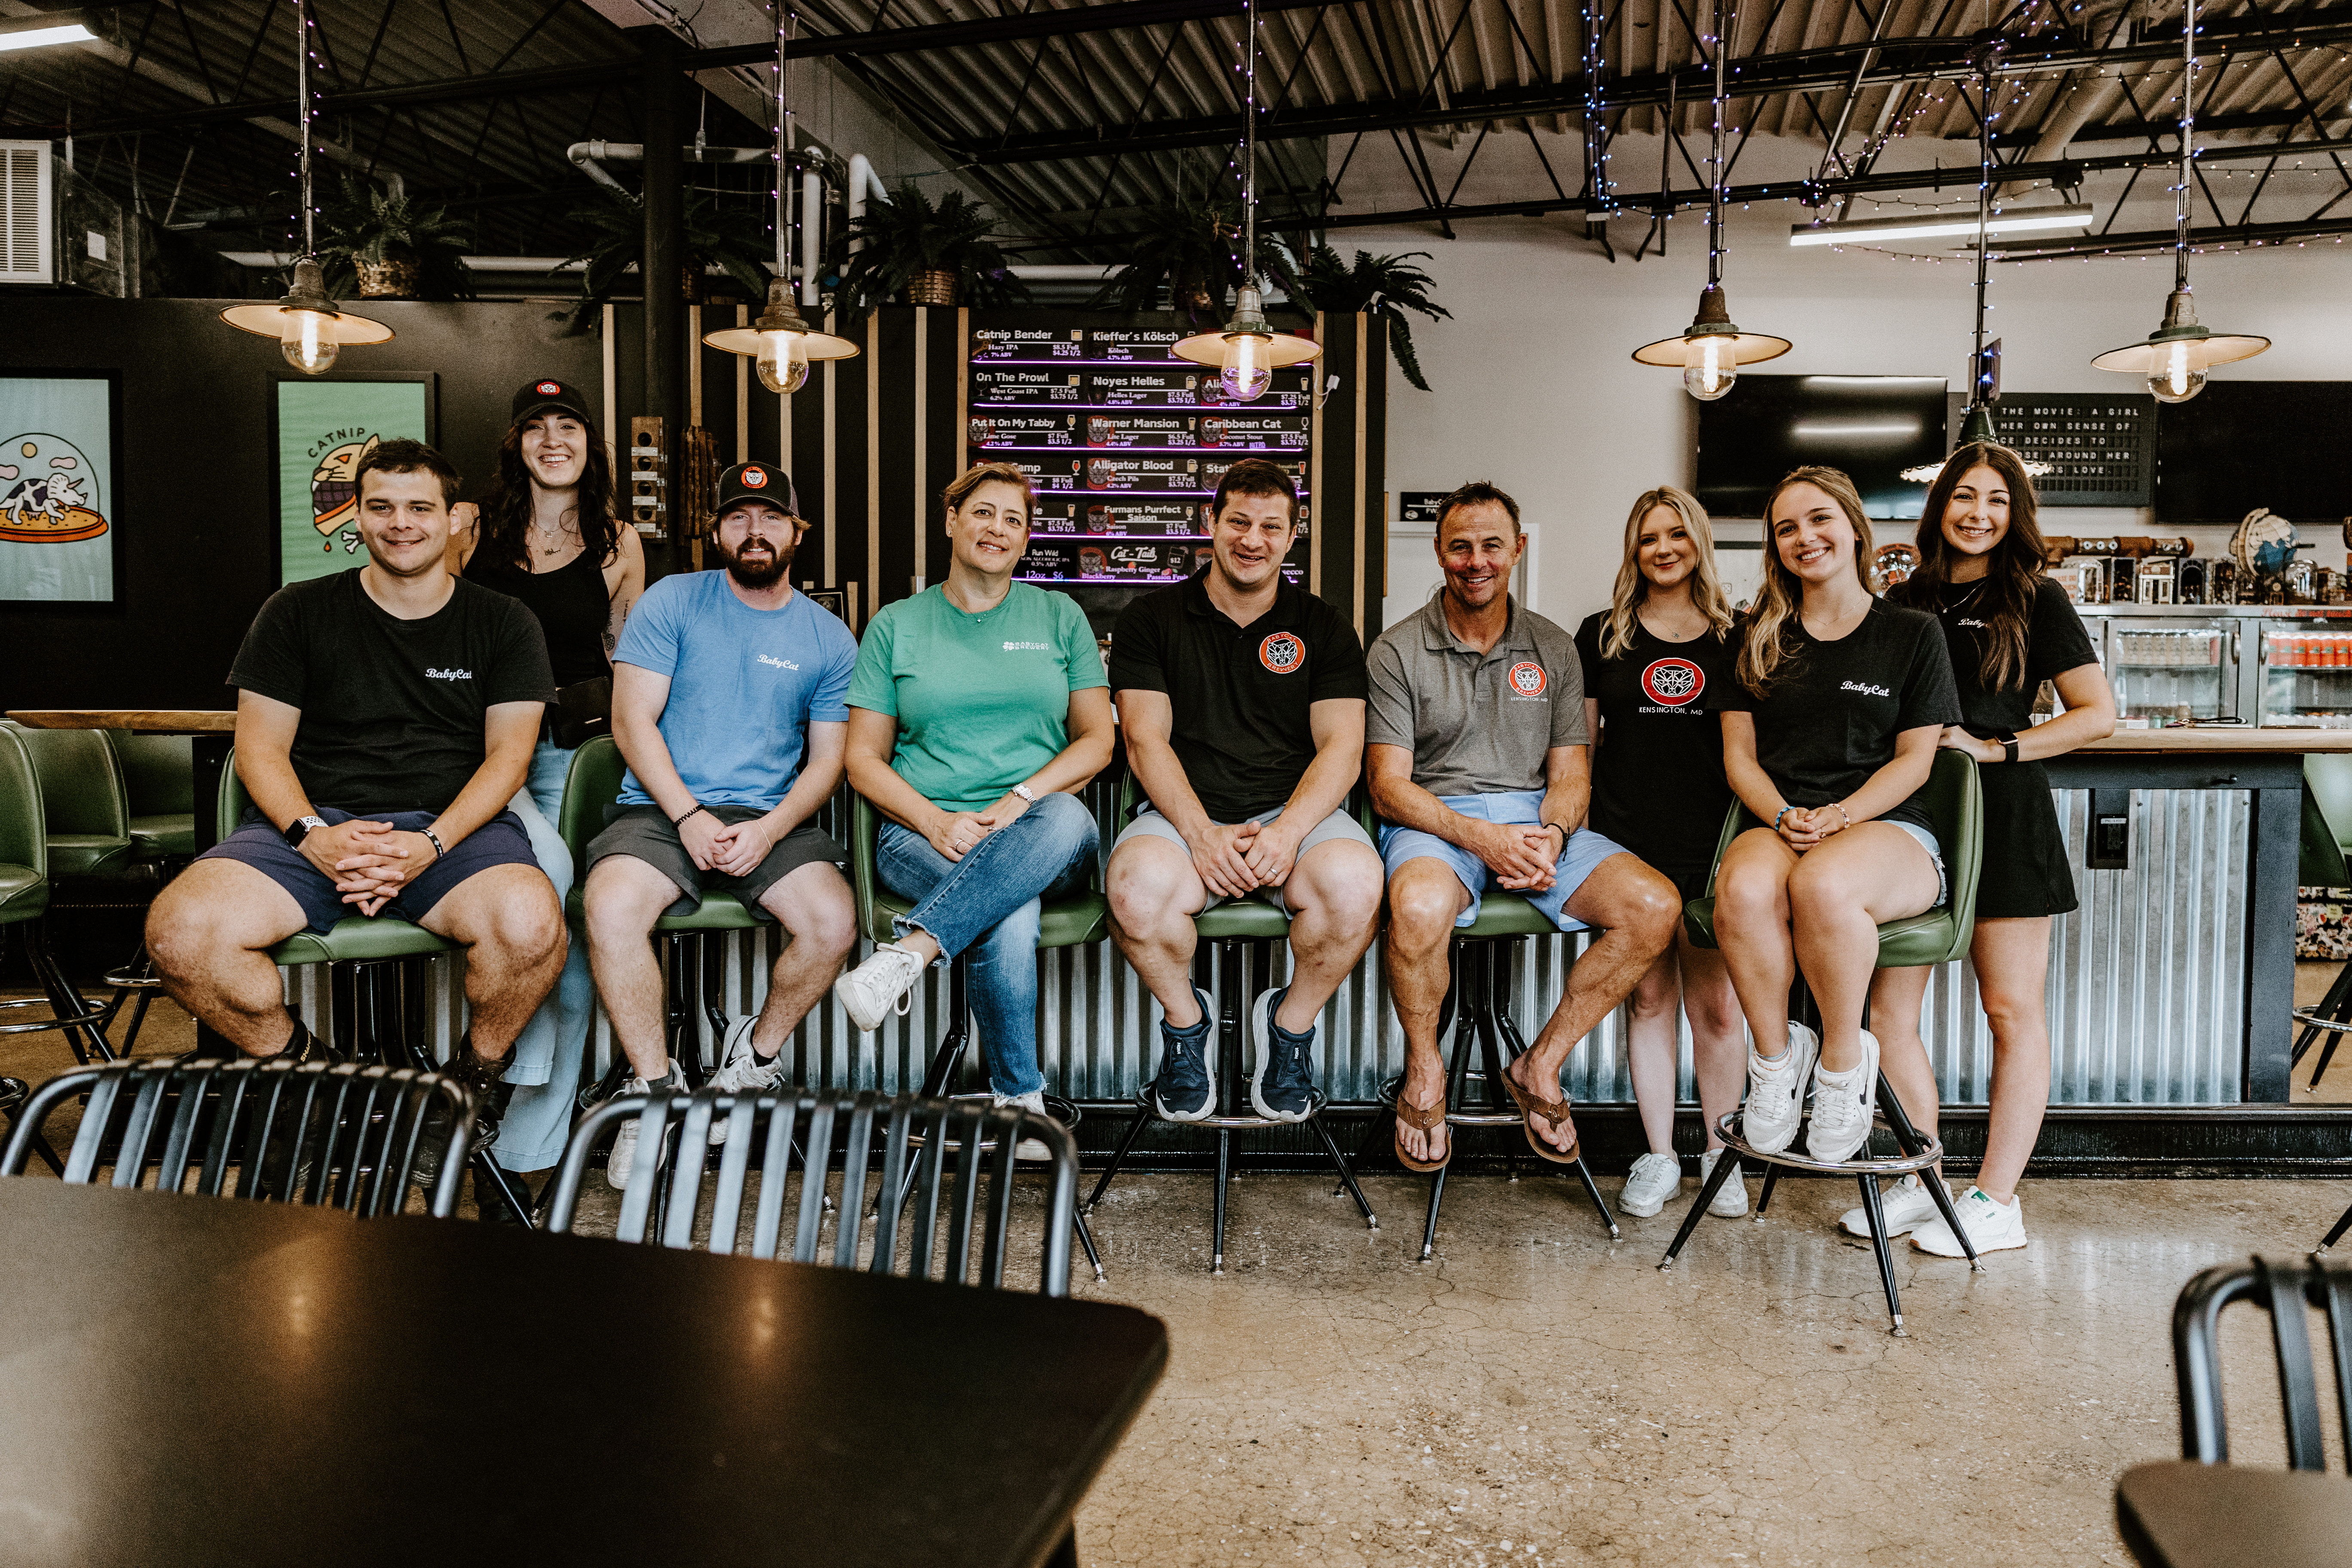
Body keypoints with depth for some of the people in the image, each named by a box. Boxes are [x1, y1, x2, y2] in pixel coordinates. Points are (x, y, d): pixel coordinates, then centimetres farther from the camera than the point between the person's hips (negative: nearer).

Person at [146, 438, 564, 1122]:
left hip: (455, 826, -1)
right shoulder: (298, 613, 13)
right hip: (314, 824, 2)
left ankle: (476, 1076, -3)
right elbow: (261, 744, 9)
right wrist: (311, 834, -12)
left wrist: (432, 844, -14)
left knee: (531, 923, -35)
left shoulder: (504, 624, 11)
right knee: (179, 930, -26)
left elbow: (509, 753, 3)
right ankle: (299, 1068, 2)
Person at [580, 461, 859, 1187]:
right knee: (610, 911, -31)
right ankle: (655, 1085, -11)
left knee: (834, 922, -25)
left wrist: (770, 828, -11)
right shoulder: (671, 602, 6)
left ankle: (757, 1055, 3)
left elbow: (827, 761, 8)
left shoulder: (829, 639, 11)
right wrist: (689, 817, -13)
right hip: (662, 808, -1)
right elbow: (633, 721, -1)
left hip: (772, 818, 1)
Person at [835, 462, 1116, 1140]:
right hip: (924, 832, -1)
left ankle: (908, 951, -38)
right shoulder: (896, 626, 13)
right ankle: (1020, 1099, -20)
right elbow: (864, 759, 8)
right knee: (1010, 920, -35)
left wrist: (1022, 799, -10)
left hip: (1043, 837, 1)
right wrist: (937, 822, -11)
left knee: (1066, 819, -38)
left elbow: (1097, 740, 9)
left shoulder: (1060, 617, 15)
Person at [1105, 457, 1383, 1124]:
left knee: (1354, 883, -33)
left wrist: (1286, 831, -18)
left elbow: (1341, 749, 2)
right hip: (1184, 813, -1)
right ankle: (1185, 1020, -2)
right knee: (1138, 889, -35)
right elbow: (1146, 739, 0)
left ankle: (1291, 1022, -2)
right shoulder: (1150, 620, 10)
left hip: (1296, 813, 1)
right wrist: (1201, 832, -17)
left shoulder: (1324, 629, 12)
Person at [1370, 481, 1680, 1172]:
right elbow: (1389, 785, -5)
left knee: (1656, 906, -21)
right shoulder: (1398, 651, 3)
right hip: (1434, 820, -4)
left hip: (1537, 817, 4)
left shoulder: (1553, 649, 14)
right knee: (1420, 908, -39)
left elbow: (1570, 771, 10)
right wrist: (1477, 836, -21)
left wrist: (1552, 835, -14)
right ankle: (1423, 1073, -8)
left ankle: (1541, 1066, -3)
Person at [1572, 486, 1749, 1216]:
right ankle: (1658, 1159, 16)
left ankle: (1720, 1156, 17)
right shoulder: (1603, 635, 11)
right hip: (1630, 843, 0)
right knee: (1650, 999, 5)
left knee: (1716, 1004, 1)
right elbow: (1579, 740, 14)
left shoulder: (1735, 638, 10)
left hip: (1711, 845, 0)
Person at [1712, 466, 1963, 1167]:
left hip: (1888, 827, -2)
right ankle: (1776, 1053, -12)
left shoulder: (1913, 633, 10)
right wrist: (1783, 816, -9)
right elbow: (1738, 754, 11)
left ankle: (1845, 1058, -15)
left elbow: (1914, 759, 5)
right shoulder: (1759, 638, 17)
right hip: (1778, 827, 2)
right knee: (1743, 889, -36)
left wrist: (1838, 817, -13)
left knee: (1823, 883, -39)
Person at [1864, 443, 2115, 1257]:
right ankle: (1924, 1184, 14)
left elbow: (2098, 714, 0)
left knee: (2011, 1010, 2)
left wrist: (1995, 749, -9)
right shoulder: (1905, 601, 13)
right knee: (1887, 1008, 0)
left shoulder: (2036, 601, 3)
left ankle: (1997, 1200, 10)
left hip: (2003, 815, -4)